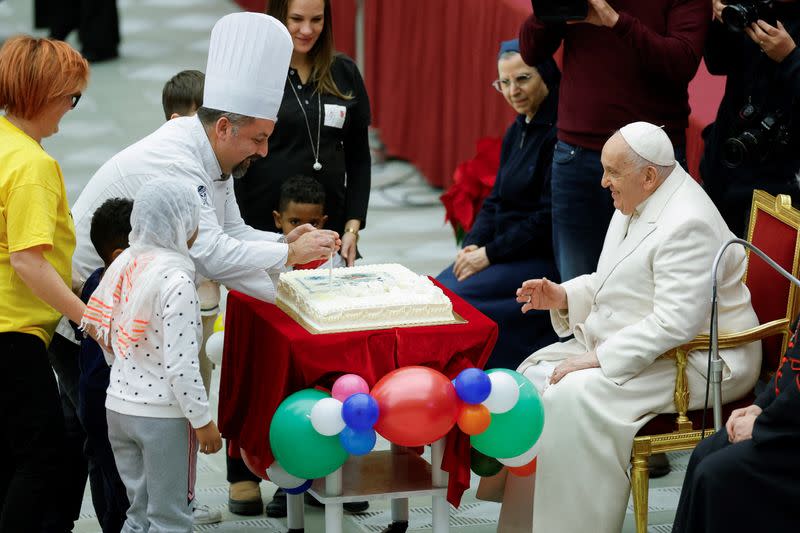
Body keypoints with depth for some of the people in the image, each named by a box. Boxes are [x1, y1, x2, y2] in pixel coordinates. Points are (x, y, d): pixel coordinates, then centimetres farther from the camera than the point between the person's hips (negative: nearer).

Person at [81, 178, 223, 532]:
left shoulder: (124, 265, 2)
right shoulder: (176, 281, -20)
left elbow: (107, 337, 9)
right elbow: (180, 363, -21)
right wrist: (203, 421, -14)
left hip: (119, 407, 7)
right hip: (164, 415, -7)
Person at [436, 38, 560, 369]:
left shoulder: (558, 134, -16)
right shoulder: (516, 132, 14)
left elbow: (549, 218, -20)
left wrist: (490, 254, -16)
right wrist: (472, 245, -1)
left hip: (543, 259, -9)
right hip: (505, 251, 9)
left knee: (452, 298, -22)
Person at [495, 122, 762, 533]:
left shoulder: (687, 225, -24)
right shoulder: (636, 206, 9)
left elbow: (674, 323, -29)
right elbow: (611, 284, 23)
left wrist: (597, 359, -26)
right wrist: (564, 296, 4)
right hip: (628, 345, 11)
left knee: (573, 396, -26)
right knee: (535, 373, 1)